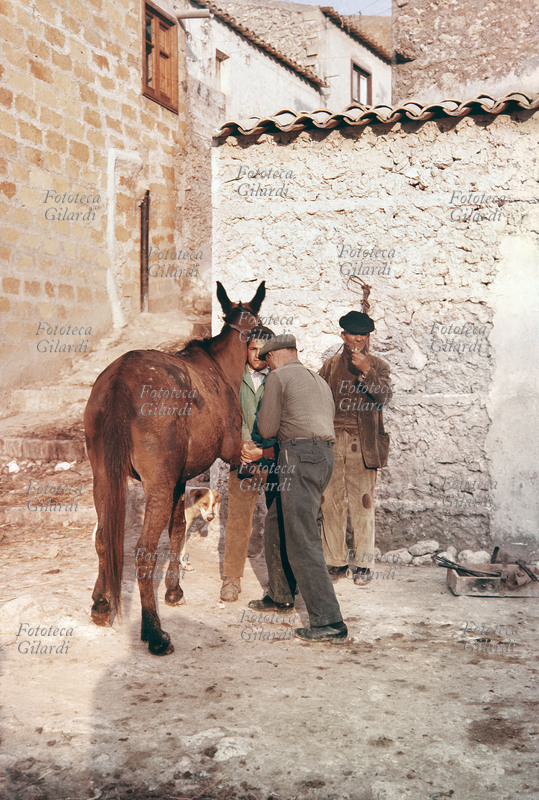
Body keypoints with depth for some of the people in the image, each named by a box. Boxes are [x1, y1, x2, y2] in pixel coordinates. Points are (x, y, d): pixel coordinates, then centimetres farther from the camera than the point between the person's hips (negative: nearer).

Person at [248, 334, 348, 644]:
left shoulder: (278, 377, 0)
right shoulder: (319, 381, 25)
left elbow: (267, 429, -2)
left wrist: (263, 415, 20)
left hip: (299, 455, -9)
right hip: (325, 454, 9)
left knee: (302, 541, -9)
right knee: (277, 525, 22)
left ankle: (330, 622, -11)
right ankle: (281, 596, 33)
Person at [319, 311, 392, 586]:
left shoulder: (378, 366, 7)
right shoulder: (330, 365, 14)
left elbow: (384, 396, -11)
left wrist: (366, 371, -24)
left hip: (362, 444, -2)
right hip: (331, 442, 2)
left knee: (362, 504, 0)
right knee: (330, 503, 3)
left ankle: (362, 564, 11)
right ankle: (335, 562, 14)